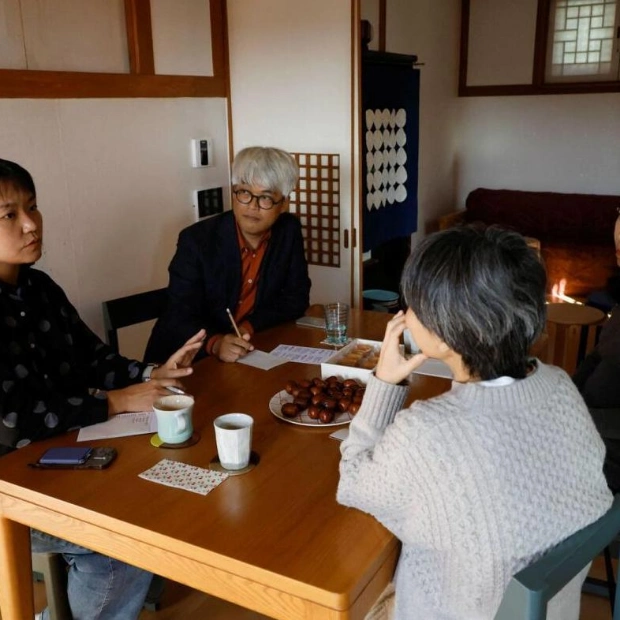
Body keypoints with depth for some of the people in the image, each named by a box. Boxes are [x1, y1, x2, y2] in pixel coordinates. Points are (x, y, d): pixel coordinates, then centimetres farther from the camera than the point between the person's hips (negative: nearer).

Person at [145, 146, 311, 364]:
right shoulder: (196, 240, -14)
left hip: (250, 351, 3)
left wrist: (249, 326, -14)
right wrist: (215, 343, -37)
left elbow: (296, 298, 1)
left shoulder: (289, 231, -4)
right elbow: (180, 318, -18)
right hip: (192, 361, -3)